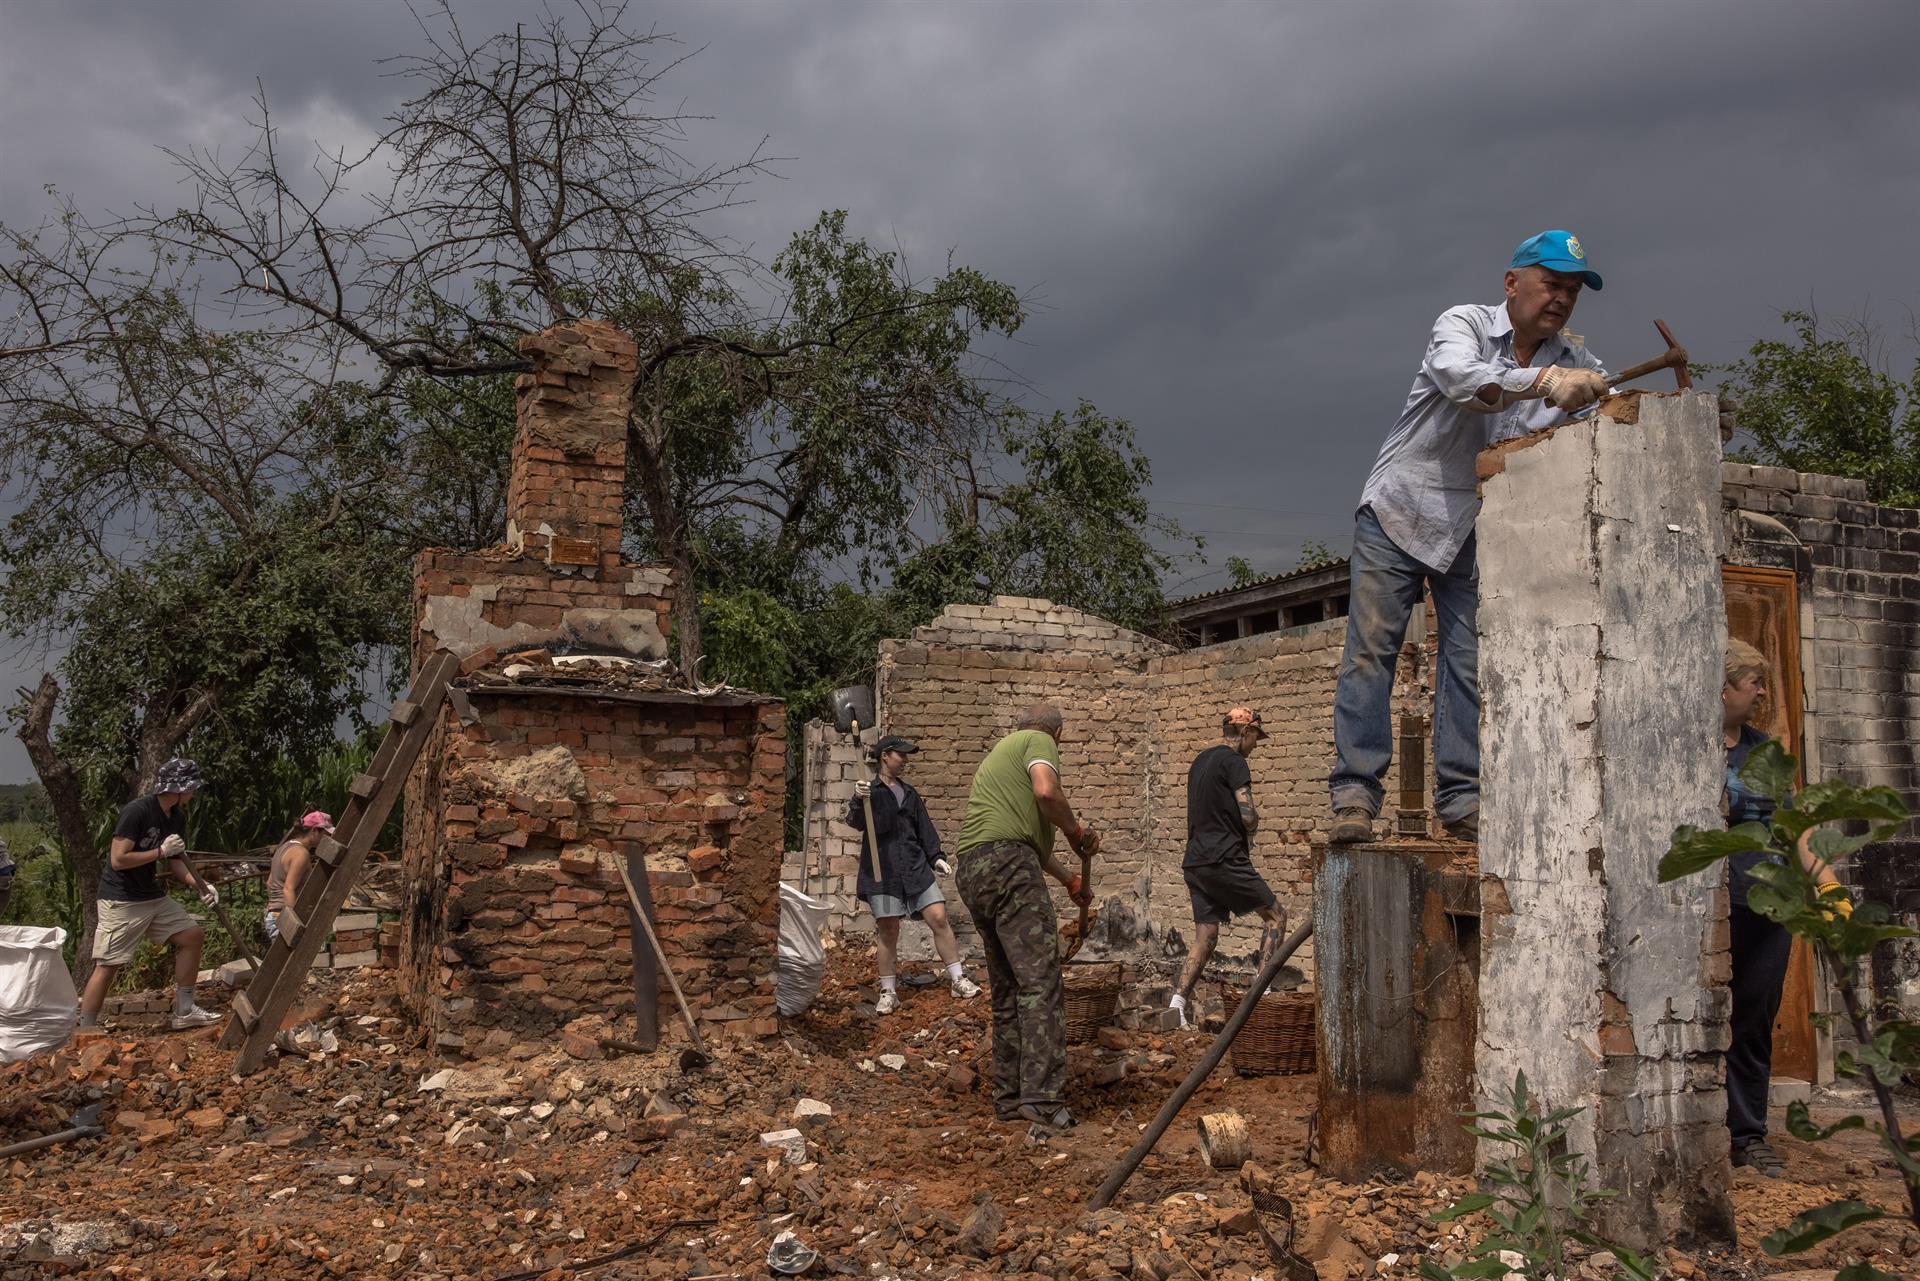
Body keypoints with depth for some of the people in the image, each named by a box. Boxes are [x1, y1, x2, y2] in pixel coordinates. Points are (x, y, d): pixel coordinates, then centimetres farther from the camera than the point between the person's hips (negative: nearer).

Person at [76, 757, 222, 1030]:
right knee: (108, 964, -7)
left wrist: (200, 885, -4)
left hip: (153, 895, 8)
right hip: (121, 900, -8)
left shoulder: (177, 816, 4)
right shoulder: (137, 811, -21)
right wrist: (160, 851, -21)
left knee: (191, 934, 7)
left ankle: (184, 1012, 14)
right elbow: (118, 860, -23)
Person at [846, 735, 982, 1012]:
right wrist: (858, 801, -37)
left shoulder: (909, 792, 17)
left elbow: (924, 828, 22)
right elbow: (856, 823, -17)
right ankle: (888, 992, 11)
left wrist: (935, 857, 11)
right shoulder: (869, 791, -1)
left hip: (915, 867, 4)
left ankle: (957, 979, 6)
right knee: (888, 931, -1)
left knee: (939, 918, -4)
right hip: (883, 872, -4)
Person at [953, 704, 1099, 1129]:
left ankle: (1009, 1097, 13)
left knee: (1008, 989, 13)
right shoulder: (1039, 742, 7)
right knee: (1040, 981, -14)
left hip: (971, 871, 9)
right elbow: (1046, 791, -16)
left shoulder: (1000, 751, 34)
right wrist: (1077, 832, 2)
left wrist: (1070, 880, 50)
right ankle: (1043, 1099, -21)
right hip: (1007, 866, -9)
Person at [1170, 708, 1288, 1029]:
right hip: (1225, 859, -8)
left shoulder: (1200, 762, 20)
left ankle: (1178, 1001, -2)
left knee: (1205, 936, 9)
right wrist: (1254, 823, 7)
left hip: (1196, 862, 8)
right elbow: (1248, 817, -15)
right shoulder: (1234, 762, -8)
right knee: (1275, 915, 4)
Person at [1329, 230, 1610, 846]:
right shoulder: (1463, 325, -9)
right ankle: (1354, 792, -7)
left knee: (1470, 662, -3)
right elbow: (1461, 380, -31)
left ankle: (1461, 799, 1)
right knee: (1370, 648, -9)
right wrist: (1543, 380, -45)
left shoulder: (1574, 362, 6)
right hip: (1399, 511, -4)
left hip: (1476, 530, 4)